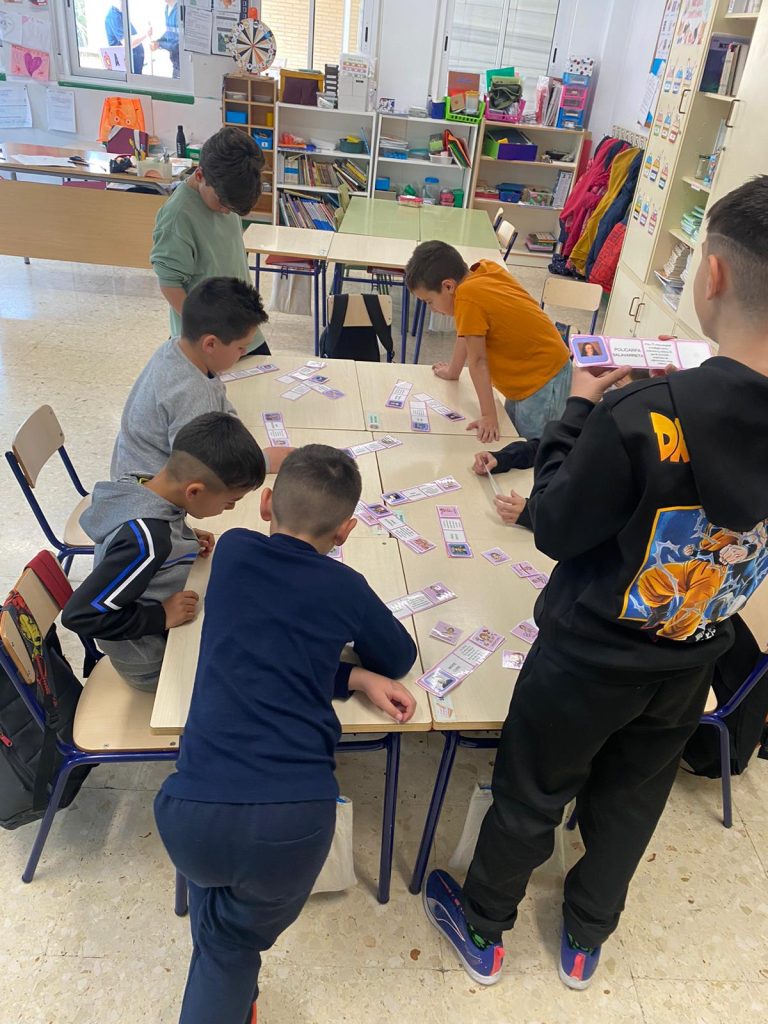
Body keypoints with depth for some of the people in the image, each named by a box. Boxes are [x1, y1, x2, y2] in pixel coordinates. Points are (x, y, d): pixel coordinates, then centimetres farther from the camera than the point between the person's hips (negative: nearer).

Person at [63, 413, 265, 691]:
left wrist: (184, 540, -6)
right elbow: (79, 614, -33)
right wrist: (161, 617, -26)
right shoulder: (147, 539, -37)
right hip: (153, 665, -8)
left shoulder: (137, 486, -14)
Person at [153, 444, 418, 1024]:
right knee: (233, 942, 28)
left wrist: (352, 678, 13)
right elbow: (400, 660, 21)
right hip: (292, 820, -2)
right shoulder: (344, 587, 5)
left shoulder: (232, 551, 11)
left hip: (192, 812, 2)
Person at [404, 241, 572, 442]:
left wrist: (489, 417, -19)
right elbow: (466, 334, 15)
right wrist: (452, 372, 26)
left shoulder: (467, 297, -23)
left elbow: (477, 361, -22)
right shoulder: (485, 269, 2)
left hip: (543, 382, -10)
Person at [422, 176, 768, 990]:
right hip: (692, 661, 5)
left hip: (589, 656, -5)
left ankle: (483, 930, 48)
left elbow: (555, 528, -20)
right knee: (629, 803, 28)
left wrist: (579, 410, -10)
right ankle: (585, 938, 54)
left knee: (529, 798, 20)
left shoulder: (644, 417, -33)